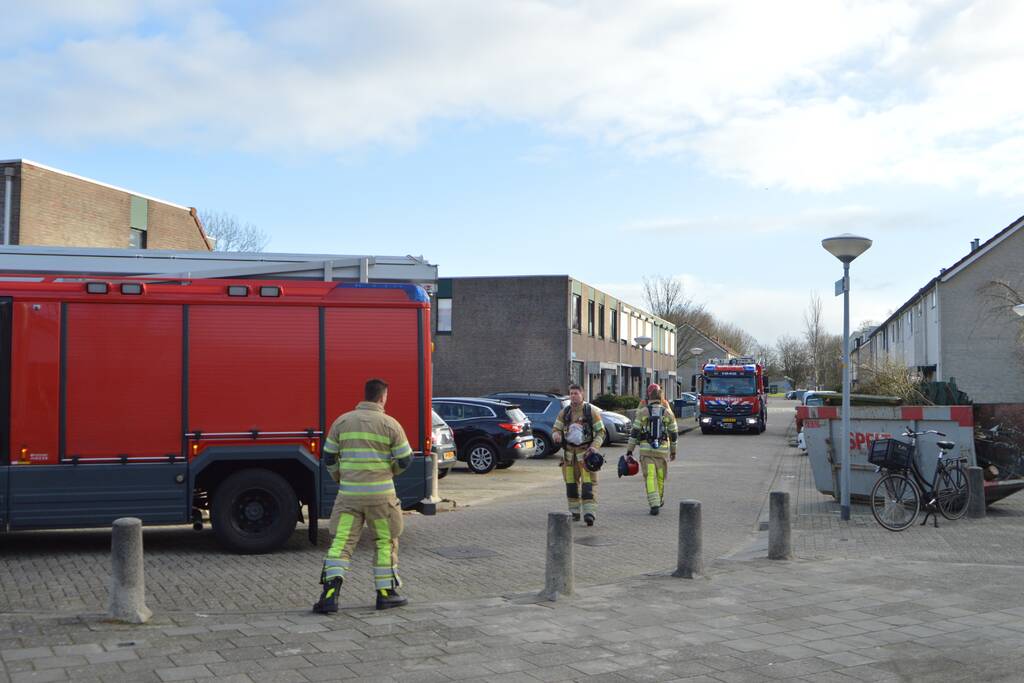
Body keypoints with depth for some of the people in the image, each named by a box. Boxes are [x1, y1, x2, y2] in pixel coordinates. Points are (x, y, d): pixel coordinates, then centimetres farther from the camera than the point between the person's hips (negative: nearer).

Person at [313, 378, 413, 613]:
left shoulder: (342, 421, 5)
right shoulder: (390, 424, -4)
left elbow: (329, 457, 9)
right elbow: (405, 459, -1)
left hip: (349, 493, 2)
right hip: (380, 493, -2)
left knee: (341, 542, 4)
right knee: (386, 541, 12)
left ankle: (330, 593, -8)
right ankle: (386, 593, 16)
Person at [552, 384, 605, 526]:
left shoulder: (591, 411, -7)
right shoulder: (564, 412, 2)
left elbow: (601, 432, -4)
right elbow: (556, 429, 5)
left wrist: (594, 446, -21)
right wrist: (557, 435, -20)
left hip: (586, 452, -4)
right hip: (569, 453, 4)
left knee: (588, 484, -13)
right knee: (571, 484, 8)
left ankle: (590, 514, -18)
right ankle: (574, 513, 20)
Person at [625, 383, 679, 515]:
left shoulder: (642, 412, -5)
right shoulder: (667, 412, 1)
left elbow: (634, 432, -4)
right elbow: (674, 434, 7)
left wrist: (629, 450, 2)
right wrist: (673, 450, 20)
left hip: (646, 450, -2)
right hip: (662, 449, 2)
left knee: (650, 477, -4)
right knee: (660, 476, 18)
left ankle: (654, 504, -15)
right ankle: (659, 500, 37)